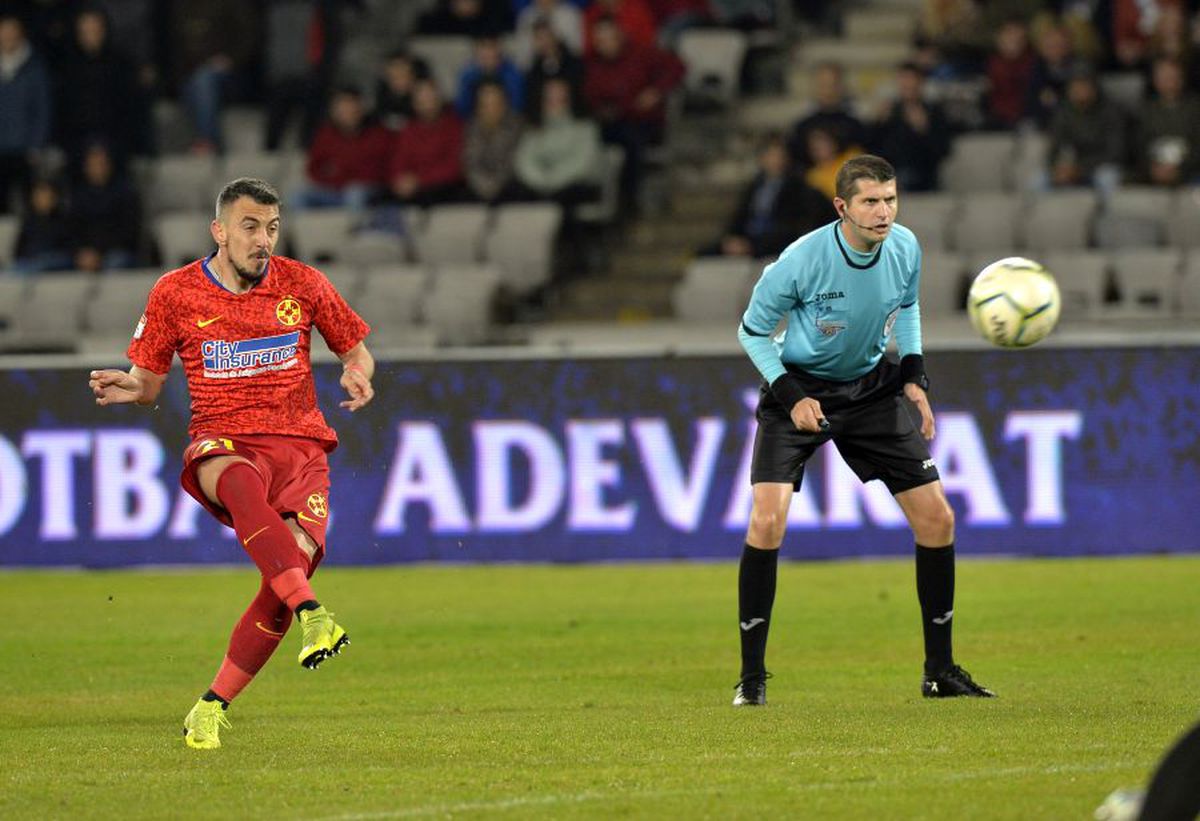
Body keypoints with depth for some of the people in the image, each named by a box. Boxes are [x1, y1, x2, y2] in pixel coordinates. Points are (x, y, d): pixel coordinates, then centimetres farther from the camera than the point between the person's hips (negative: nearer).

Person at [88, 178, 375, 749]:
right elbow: (148, 381, 12)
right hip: (222, 444, -1)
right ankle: (312, 616, -54)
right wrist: (127, 388, -12)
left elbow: (356, 351, 18)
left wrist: (356, 375, -5)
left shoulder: (302, 284, 6)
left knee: (296, 561, -24)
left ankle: (213, 706, -10)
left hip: (299, 444, 2)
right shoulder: (175, 293, 3)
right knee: (243, 483, -41)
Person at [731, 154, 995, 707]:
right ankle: (752, 676, -9)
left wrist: (914, 375, 1)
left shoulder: (905, 248, -11)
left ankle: (940, 670, 12)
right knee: (767, 521, -21)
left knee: (937, 517, -2)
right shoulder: (801, 261, -25)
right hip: (798, 389, -4)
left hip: (871, 387, 4)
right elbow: (752, 331, -10)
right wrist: (790, 393, -20)